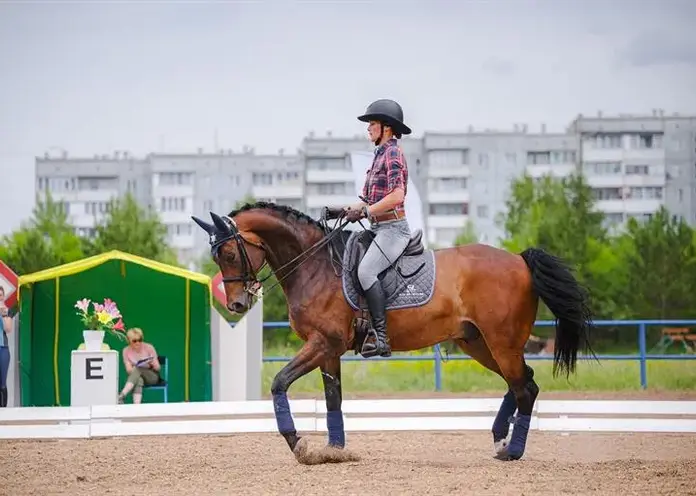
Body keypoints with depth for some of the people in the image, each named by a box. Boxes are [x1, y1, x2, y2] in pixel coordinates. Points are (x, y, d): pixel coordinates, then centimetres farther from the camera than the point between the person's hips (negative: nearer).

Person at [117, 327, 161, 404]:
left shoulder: (149, 347, -6)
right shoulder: (126, 351, -1)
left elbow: (158, 368, -2)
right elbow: (128, 370, -4)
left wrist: (153, 364, -25)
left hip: (152, 376, -1)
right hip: (136, 375, 1)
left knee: (137, 369, -34)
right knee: (139, 380, -38)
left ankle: (121, 396, -48)